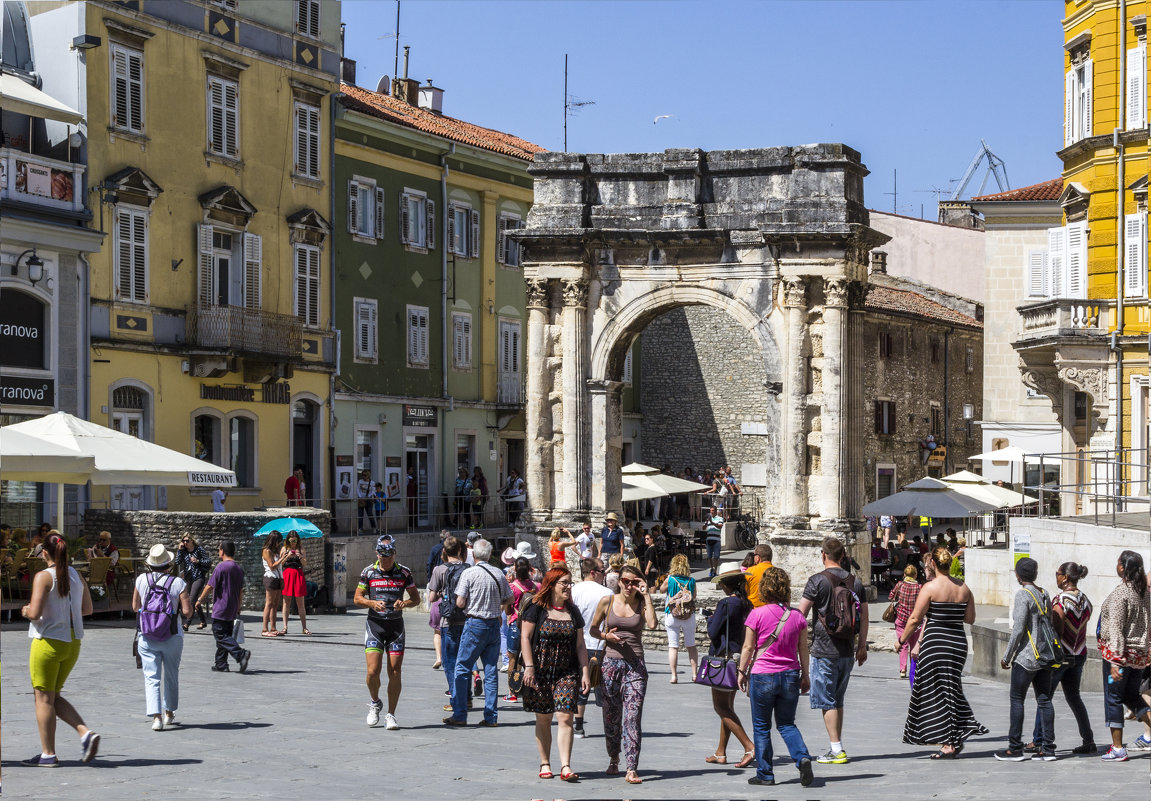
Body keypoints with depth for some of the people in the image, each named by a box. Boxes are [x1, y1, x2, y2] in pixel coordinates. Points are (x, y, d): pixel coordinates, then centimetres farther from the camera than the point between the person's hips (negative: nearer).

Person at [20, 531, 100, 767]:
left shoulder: (44, 577, -13)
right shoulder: (76, 575, 7)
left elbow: (35, 613, -19)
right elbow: (87, 609, 14)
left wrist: (26, 611, 2)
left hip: (48, 643, -7)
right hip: (73, 642, 7)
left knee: (44, 698, 4)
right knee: (54, 696, 17)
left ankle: (48, 754, 7)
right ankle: (86, 733, 0)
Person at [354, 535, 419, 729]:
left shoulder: (404, 573, 1)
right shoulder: (368, 572, 0)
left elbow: (416, 598, 7)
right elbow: (357, 598, 5)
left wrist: (404, 603, -14)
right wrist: (373, 603, -15)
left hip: (396, 625, 1)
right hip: (374, 624, -1)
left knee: (395, 672, -2)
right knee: (373, 671, -11)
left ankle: (390, 715, 11)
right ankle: (375, 703, 19)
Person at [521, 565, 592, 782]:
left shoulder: (573, 612, 10)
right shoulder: (536, 608, -1)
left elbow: (580, 646, 11)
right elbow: (525, 637, -4)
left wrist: (585, 673, 4)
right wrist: (529, 667, -12)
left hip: (567, 672, 2)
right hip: (540, 672, -2)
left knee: (565, 717, -9)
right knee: (543, 719, 4)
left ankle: (565, 766, -13)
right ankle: (545, 764, 15)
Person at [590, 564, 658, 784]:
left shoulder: (642, 603, 3)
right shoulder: (607, 602, 4)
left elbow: (652, 624, -16)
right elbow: (593, 629, 12)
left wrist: (646, 595, -12)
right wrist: (606, 636, -8)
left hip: (635, 666, -1)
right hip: (611, 662, 1)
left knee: (633, 717, -11)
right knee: (611, 717, 9)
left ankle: (632, 769, -14)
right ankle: (613, 760, 32)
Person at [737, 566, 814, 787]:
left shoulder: (757, 614, -9)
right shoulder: (797, 616, 1)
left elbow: (748, 647, -5)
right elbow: (803, 649, 7)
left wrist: (742, 672, 6)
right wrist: (805, 675, 17)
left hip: (763, 676, -3)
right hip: (790, 676, 3)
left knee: (761, 727, 9)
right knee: (787, 724, 15)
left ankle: (765, 774, 12)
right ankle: (803, 757, -9)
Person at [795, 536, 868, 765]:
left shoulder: (818, 581, -9)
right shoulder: (855, 582, 7)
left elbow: (801, 613, -9)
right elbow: (864, 617, 11)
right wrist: (862, 647, 19)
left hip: (824, 650, -6)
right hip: (847, 651, 6)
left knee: (827, 701, -1)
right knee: (838, 700, 15)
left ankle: (836, 750, -5)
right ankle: (838, 748, 17)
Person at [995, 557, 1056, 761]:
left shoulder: (1023, 594, -12)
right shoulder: (1044, 594, 10)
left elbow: (1018, 629, -16)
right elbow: (1049, 624, 13)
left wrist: (1007, 656, -8)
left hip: (1026, 657, -7)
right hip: (1045, 656, 7)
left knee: (1017, 700, 0)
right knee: (1044, 700, 7)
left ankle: (1015, 749, 2)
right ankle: (1048, 748, 7)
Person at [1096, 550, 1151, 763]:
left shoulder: (1120, 593, -17)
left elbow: (1116, 629, -20)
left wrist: (1115, 662, -20)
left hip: (1121, 651, -7)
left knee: (1113, 698, 4)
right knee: (1132, 696, 19)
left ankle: (1117, 748, 6)